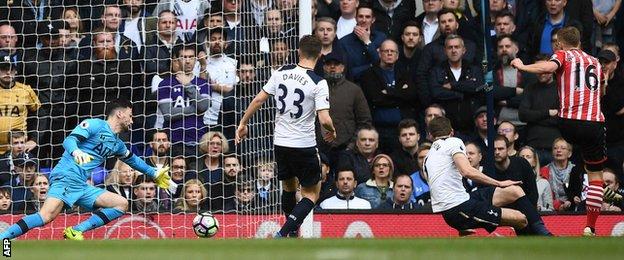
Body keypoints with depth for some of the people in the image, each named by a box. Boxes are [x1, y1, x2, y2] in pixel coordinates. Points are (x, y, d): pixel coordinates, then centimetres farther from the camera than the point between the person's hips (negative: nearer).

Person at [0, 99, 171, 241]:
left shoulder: (117, 144, 25)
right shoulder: (95, 125, 0)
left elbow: (132, 159, 43)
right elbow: (70, 140, -13)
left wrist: (154, 174, 51)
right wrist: (75, 151, -35)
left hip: (82, 187, 9)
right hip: (66, 177, -9)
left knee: (121, 204, 2)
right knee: (47, 215, -31)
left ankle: (76, 231, -9)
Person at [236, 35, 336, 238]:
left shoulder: (281, 73, -2)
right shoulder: (318, 83, -15)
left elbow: (259, 99, 2)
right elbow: (324, 120, -20)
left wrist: (243, 123, 15)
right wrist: (332, 132, 3)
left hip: (280, 143, 5)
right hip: (304, 145, -5)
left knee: (288, 187, 23)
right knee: (311, 194, 6)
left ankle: (293, 234, 33)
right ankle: (281, 235, -11)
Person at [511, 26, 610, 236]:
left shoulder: (564, 55, 7)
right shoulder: (595, 62, 20)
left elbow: (548, 67, -15)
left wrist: (522, 66, -5)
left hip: (569, 122, -3)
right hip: (595, 122, 3)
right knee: (596, 176, 9)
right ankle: (591, 226, 5)